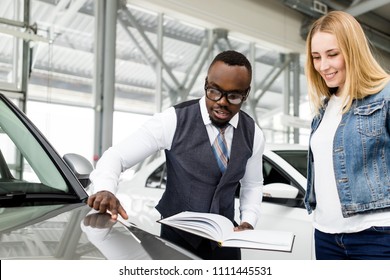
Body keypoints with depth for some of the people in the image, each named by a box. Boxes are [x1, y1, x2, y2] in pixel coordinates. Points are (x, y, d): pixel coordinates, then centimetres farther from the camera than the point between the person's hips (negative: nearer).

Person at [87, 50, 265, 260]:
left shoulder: (253, 133, -3)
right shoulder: (173, 121, -16)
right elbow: (116, 155, -16)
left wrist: (249, 221, -7)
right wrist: (105, 189, -36)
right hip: (176, 236, -3)